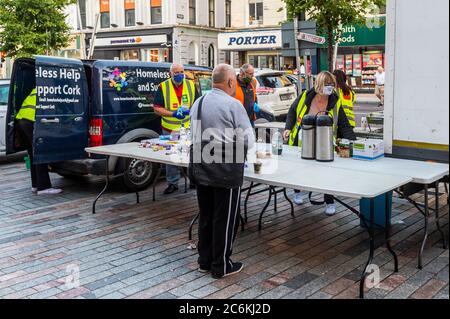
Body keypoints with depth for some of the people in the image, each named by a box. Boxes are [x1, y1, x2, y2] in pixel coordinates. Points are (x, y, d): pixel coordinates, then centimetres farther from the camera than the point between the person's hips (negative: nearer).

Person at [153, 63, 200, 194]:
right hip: (170, 129, -1)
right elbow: (157, 109, -2)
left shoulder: (191, 85, 5)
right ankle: (172, 183, 16)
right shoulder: (163, 87, -2)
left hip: (189, 129, 1)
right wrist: (172, 113, -16)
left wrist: (188, 111, -13)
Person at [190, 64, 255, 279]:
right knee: (225, 220, 5)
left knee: (205, 216, 17)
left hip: (201, 170, 7)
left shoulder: (198, 103, 8)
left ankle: (204, 261, 29)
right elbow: (248, 140, -11)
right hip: (226, 171, -7)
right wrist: (236, 144, 9)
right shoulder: (233, 105, -13)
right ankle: (221, 267, 16)